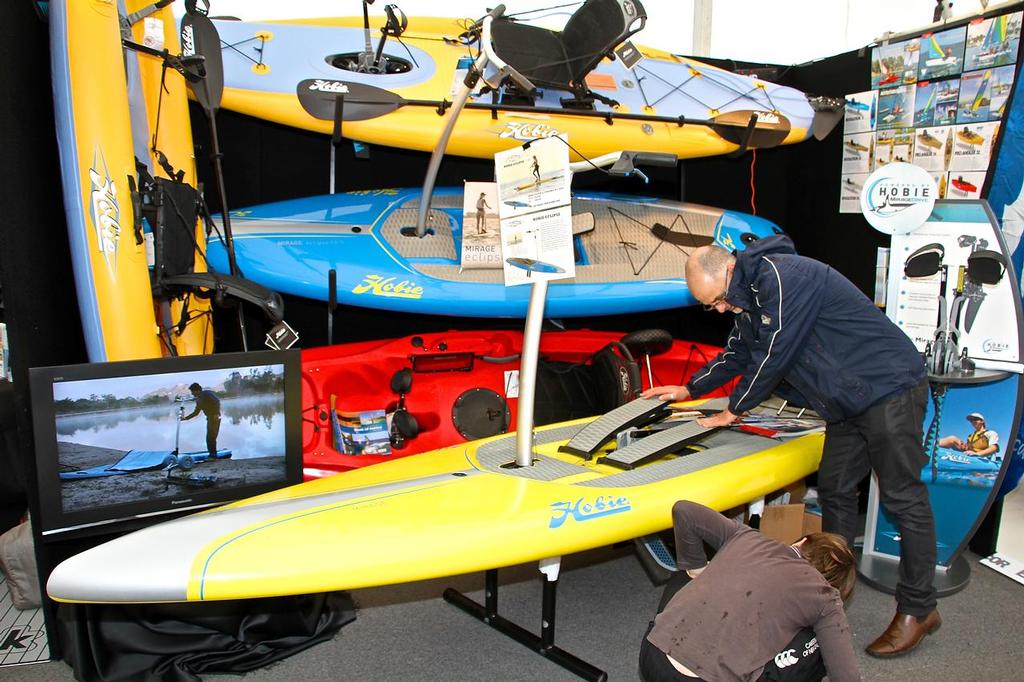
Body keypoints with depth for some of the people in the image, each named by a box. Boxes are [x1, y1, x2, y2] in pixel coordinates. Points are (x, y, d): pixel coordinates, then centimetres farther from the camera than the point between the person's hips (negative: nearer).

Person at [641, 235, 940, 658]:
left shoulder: (781, 276, -23)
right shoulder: (749, 298, 9)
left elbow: (773, 356, -21)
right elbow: (737, 353, 23)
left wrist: (733, 410, -8)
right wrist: (689, 390, 25)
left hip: (889, 387, -10)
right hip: (847, 403, 10)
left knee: (903, 497, -2)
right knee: (834, 491, 12)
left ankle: (918, 609, 10)